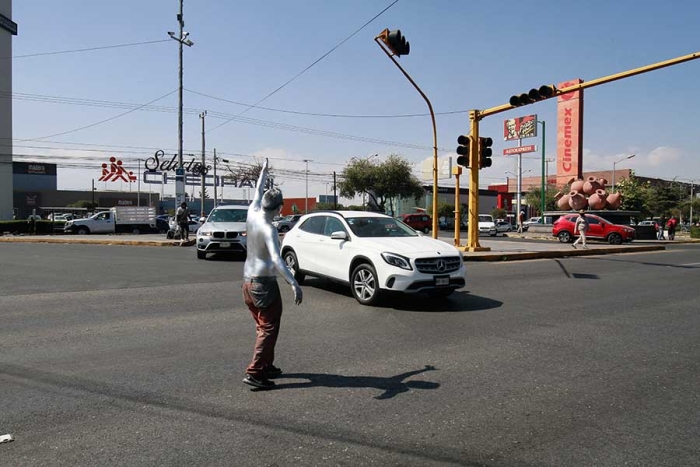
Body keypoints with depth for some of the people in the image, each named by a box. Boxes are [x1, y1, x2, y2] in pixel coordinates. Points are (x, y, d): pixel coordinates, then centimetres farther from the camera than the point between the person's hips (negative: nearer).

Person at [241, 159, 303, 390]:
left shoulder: (252, 213, 1)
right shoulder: (268, 229, -21)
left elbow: (258, 192, 20)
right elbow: (276, 259, -33)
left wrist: (263, 173, 35)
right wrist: (294, 283, -40)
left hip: (248, 281, 9)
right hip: (264, 283, -9)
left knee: (262, 327, 18)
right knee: (269, 329, -4)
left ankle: (267, 366, 25)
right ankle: (254, 373, -8)